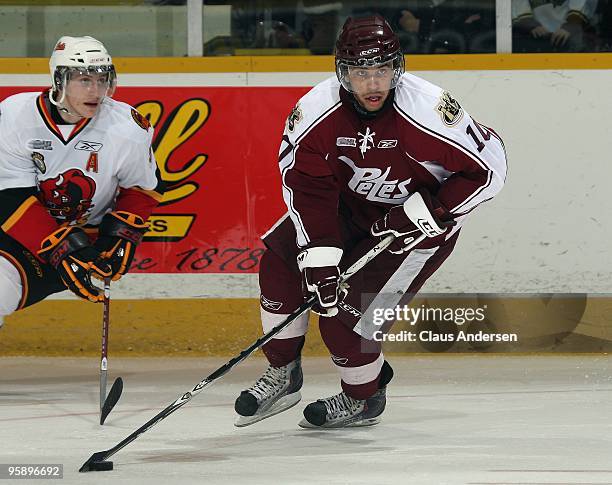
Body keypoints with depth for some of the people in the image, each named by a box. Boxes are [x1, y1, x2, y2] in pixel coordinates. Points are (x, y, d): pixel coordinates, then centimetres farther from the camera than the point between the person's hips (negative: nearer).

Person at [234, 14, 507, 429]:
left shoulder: (427, 111, -32)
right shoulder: (317, 110, -22)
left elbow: (489, 165, -24)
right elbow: (307, 187, -18)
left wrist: (427, 211, -26)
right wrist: (318, 256, -27)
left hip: (424, 220, -5)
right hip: (351, 205, 5)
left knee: (346, 308, -15)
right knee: (280, 258, -10)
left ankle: (364, 398, 13)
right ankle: (282, 376, 9)